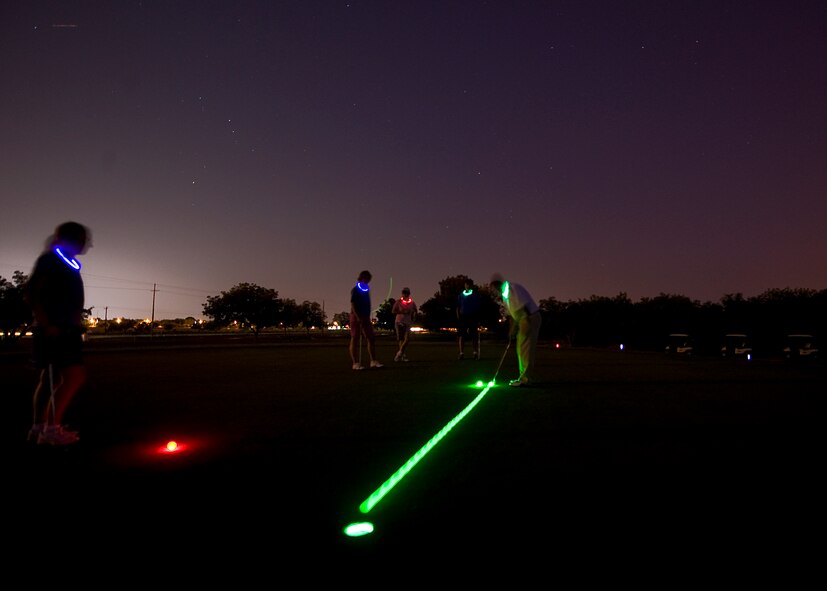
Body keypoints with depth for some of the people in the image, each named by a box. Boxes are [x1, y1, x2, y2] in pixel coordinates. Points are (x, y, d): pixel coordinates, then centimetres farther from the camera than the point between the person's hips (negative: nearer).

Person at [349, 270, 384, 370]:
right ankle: (356, 363, -2)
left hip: (365, 317, 8)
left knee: (371, 338, 3)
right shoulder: (355, 290, -7)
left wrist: (368, 317, 14)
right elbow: (353, 304, -15)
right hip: (356, 317, -8)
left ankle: (373, 361, 7)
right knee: (355, 339, -3)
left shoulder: (367, 289, 15)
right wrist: (358, 317, -23)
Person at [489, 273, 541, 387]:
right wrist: (511, 331, 15)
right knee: (521, 349, 12)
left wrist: (528, 323, -24)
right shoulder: (504, 293, 16)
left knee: (526, 349, -10)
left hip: (531, 318, -10)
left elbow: (524, 306, -21)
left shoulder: (513, 288, -14)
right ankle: (529, 377, 19)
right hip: (522, 321, 10)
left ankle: (526, 379, -9)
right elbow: (511, 314, 18)